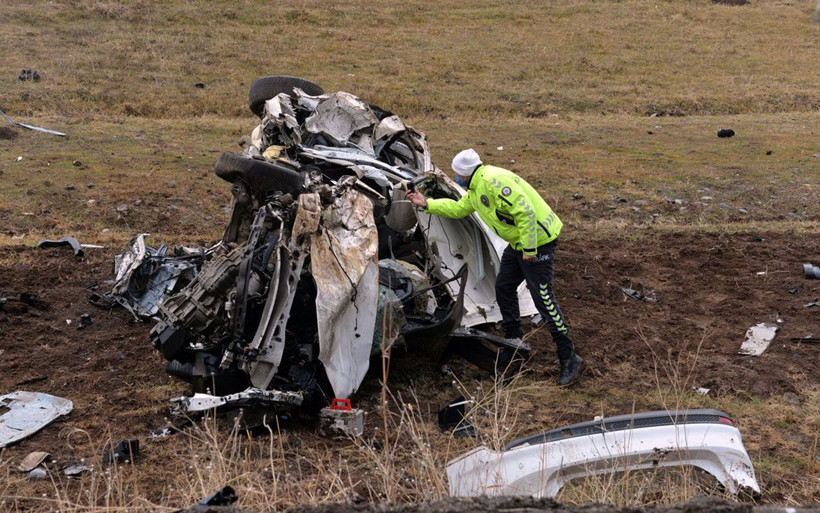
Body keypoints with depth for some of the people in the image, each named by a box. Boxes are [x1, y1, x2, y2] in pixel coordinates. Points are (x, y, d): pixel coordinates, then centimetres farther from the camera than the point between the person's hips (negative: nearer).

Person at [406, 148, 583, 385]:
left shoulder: (494, 181, -23)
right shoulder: (476, 188, 12)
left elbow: (525, 211, -27)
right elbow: (458, 208, 27)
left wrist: (529, 248, -23)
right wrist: (427, 204, 20)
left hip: (537, 240, -11)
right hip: (518, 242, 11)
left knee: (543, 299, -10)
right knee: (504, 288, 18)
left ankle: (569, 358, -4)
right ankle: (514, 339, 33)